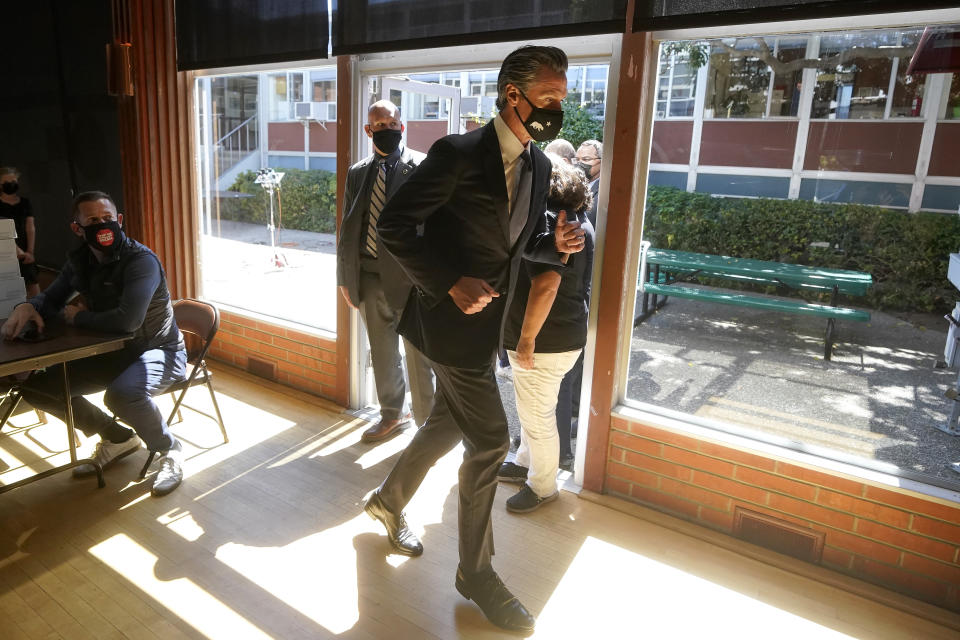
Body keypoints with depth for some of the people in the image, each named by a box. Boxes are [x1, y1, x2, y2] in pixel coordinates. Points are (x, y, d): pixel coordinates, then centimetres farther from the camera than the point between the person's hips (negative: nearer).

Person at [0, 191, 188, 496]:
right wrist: (27, 307, -10)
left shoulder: (141, 260, -22)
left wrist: (78, 317, -15)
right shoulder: (79, 261, 3)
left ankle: (169, 449, -8)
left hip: (159, 351, -8)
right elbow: (51, 299, 16)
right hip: (110, 353, 8)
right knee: (35, 387, 5)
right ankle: (118, 437, 17)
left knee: (121, 393, -38)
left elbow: (127, 320, -34)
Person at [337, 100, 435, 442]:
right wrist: (345, 278, 12)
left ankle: (428, 424, 22)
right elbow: (347, 229, 13)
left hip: (409, 276, -5)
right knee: (382, 353, 18)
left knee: (418, 356, 5)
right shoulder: (357, 173, 10)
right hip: (369, 276, 5)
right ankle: (392, 415, 37)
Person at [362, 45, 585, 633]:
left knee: (449, 425, 20)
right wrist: (450, 283, -21)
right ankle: (477, 571, 19)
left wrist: (555, 243, -7)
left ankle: (390, 501, 46)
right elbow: (393, 226, -15)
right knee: (490, 442, -3)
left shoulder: (539, 166, 6)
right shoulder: (458, 154, -17)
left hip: (486, 323, 8)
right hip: (452, 319, -8)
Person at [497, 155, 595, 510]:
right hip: (566, 333, 10)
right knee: (533, 410, 24)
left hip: (546, 343, -10)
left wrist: (526, 339, -25)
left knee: (537, 415, 6)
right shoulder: (577, 220, 10)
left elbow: (545, 285, -33)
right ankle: (526, 464, 42)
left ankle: (542, 487, 23)